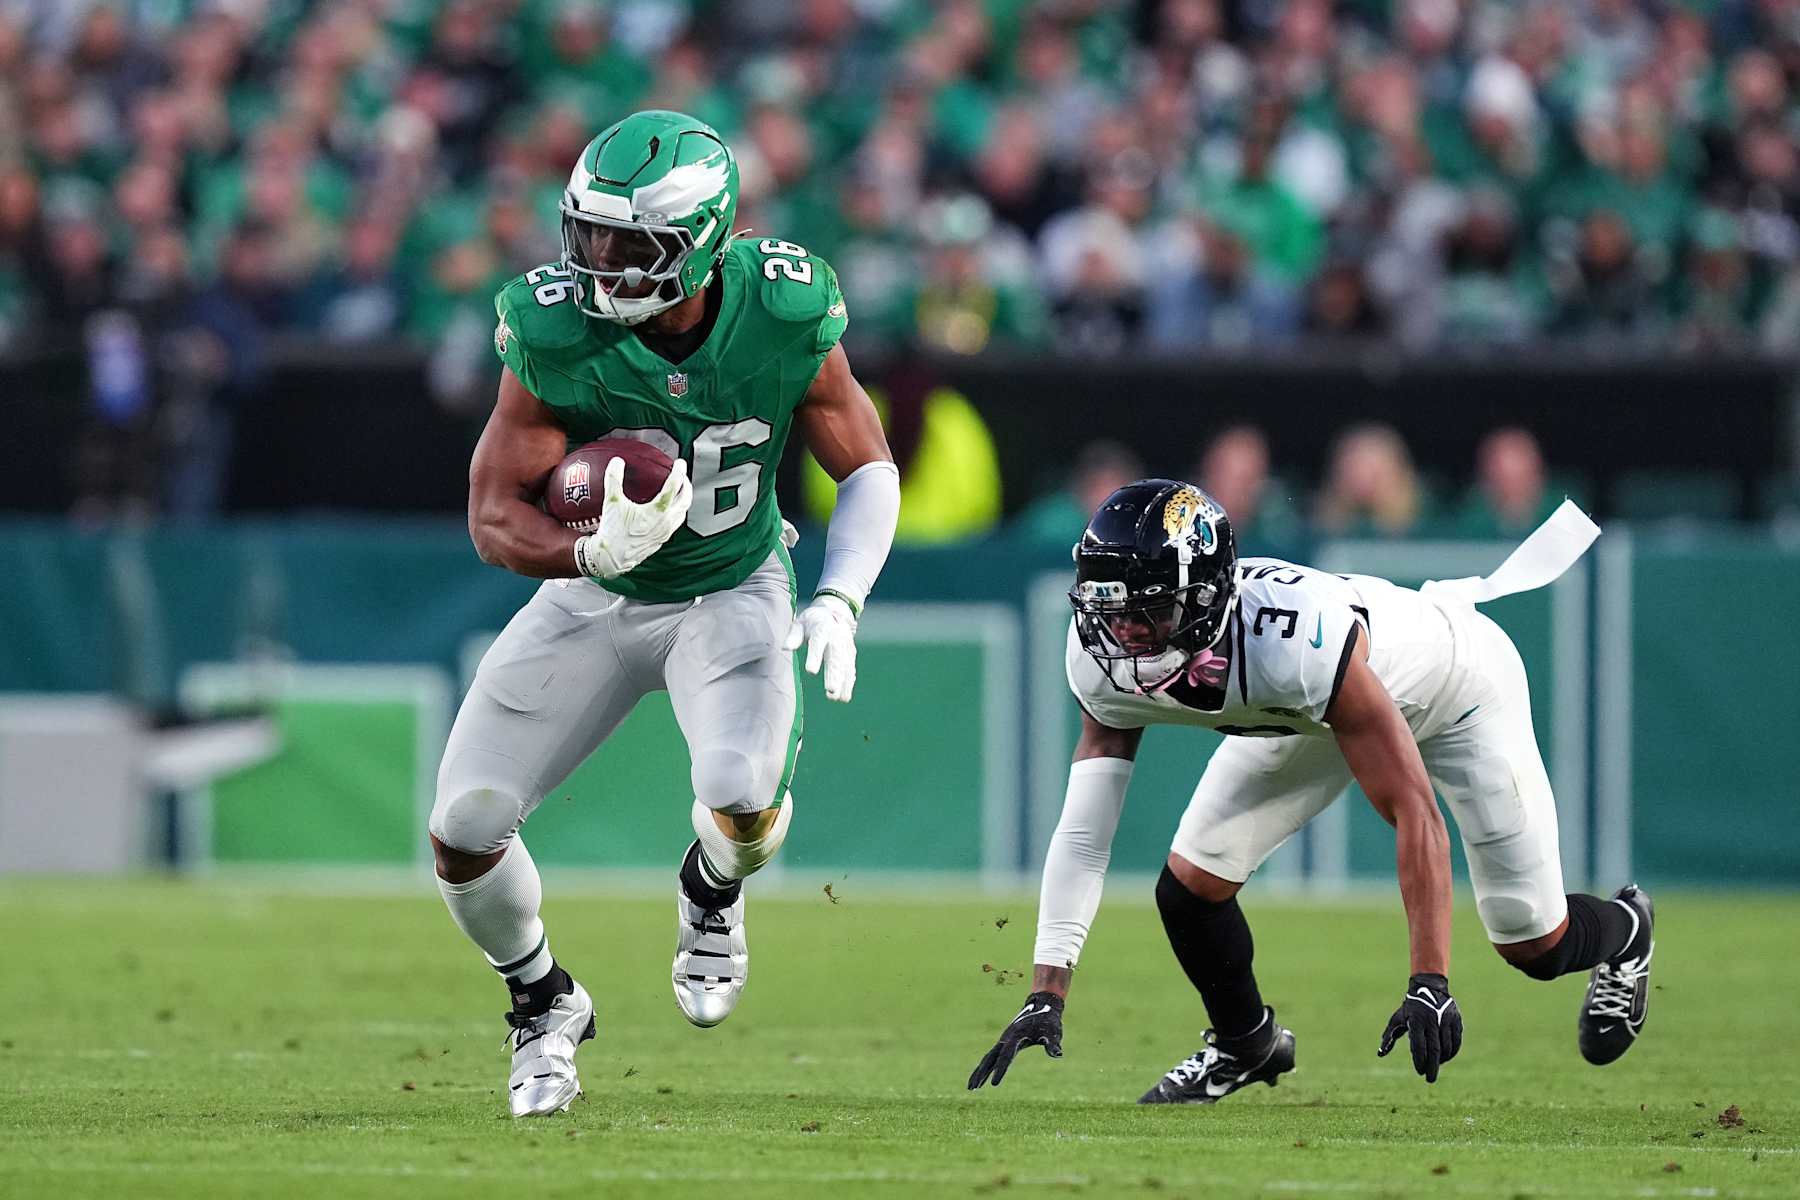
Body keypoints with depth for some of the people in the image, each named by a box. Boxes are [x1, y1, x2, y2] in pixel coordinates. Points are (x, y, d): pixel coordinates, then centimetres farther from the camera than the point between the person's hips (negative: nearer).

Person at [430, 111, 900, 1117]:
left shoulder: (786, 318, -23)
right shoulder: (557, 334, -25)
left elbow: (869, 469, -7)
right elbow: (496, 517, -18)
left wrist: (839, 602, -22)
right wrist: (592, 550, -39)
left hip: (732, 592, -1)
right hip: (596, 597, 1)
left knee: (744, 800, -29)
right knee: (464, 832, -7)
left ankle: (712, 895, 12)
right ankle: (545, 1004, 25)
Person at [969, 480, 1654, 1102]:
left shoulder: (1298, 640, -47)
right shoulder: (1101, 661, -29)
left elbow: (1413, 813, -43)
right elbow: (1082, 831, -23)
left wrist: (1429, 984, -46)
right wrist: (1046, 995, -29)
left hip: (1454, 683, -5)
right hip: (1306, 715, 5)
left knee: (1534, 946, 1)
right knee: (1190, 885, -10)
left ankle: (1621, 931, 40)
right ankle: (1245, 1044, 22)